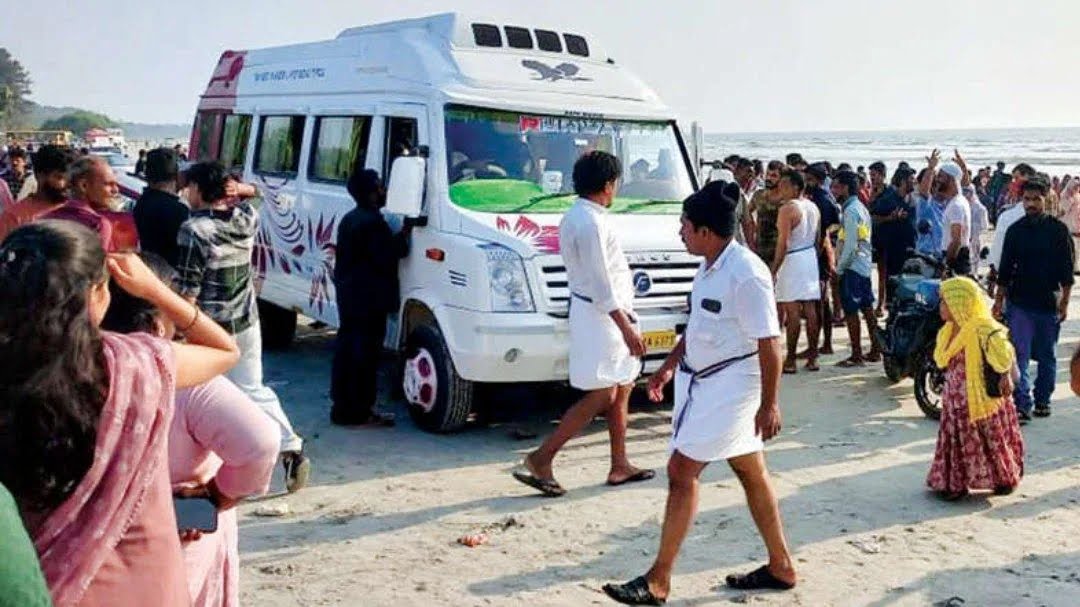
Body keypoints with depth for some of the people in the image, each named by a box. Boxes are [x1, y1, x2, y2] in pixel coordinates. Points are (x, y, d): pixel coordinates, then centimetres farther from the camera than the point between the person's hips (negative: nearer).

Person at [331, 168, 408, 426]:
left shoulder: (349, 219, 14)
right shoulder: (373, 223, -18)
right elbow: (385, 258, -21)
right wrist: (403, 236, -11)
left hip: (347, 296, 10)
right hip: (369, 299, -10)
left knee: (346, 349, 14)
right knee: (365, 355, -5)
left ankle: (342, 405, 22)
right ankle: (359, 411, -2)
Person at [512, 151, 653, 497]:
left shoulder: (575, 216, 12)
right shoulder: (591, 223, -20)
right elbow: (601, 284, -23)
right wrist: (626, 328, -21)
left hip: (596, 313, 11)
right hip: (601, 317, -11)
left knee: (621, 390, 15)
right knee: (601, 396, -6)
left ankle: (620, 466, 22)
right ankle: (539, 461, -4)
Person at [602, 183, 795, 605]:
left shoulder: (746, 274, -22)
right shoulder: (710, 267, 7)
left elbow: (769, 342, -21)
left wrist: (769, 404, -19)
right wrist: (670, 365, 19)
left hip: (729, 387, -9)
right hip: (701, 380, 9)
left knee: (681, 470, -9)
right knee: (751, 472, 17)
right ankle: (781, 567, 30)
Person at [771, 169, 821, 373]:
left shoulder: (788, 209, -15)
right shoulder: (813, 207, 10)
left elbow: (783, 243, -17)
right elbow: (818, 239, 15)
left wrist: (774, 270, -14)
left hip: (793, 260, -8)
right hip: (810, 258, 8)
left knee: (793, 311, -5)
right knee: (810, 309, 9)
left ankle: (790, 360, -2)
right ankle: (812, 358, 12)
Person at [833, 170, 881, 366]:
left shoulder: (850, 211, -16)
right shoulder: (861, 208, 14)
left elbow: (850, 245, -21)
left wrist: (839, 268, -12)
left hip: (852, 267, -10)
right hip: (864, 265, 10)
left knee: (851, 310, -4)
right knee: (867, 309, 12)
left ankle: (856, 356, -1)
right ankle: (875, 351, 17)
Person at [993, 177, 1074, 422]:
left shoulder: (1058, 230, -1)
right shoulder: (1015, 230, 3)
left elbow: (1067, 270, 0)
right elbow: (1005, 269, 8)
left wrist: (1064, 303, -4)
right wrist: (999, 300, 6)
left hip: (1049, 304, 0)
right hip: (1019, 303, 1)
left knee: (1047, 356, 11)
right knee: (1019, 356, -7)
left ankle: (1042, 400, 24)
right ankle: (1022, 405, -7)